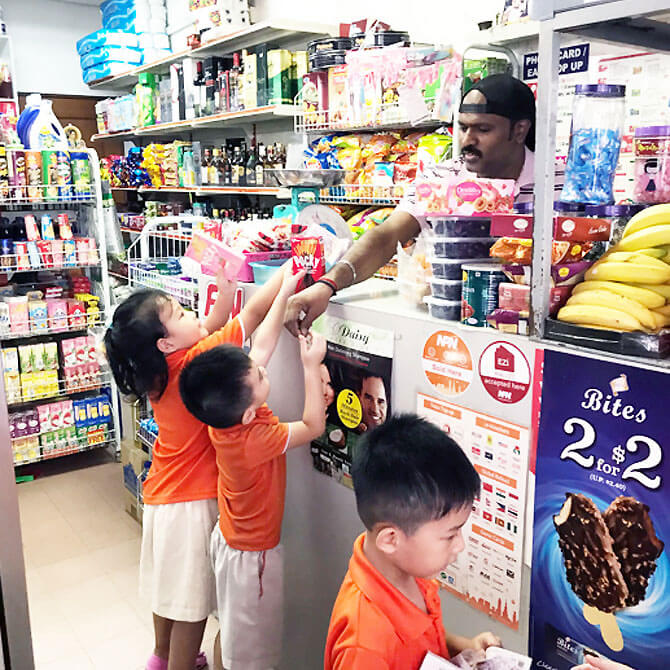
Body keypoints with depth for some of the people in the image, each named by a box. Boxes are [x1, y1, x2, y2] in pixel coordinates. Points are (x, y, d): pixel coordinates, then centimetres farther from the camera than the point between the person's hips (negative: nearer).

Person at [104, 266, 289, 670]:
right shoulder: (194, 362, -25)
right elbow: (254, 313, -23)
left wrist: (226, 285, -3)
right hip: (191, 504, -9)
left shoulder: (159, 370, -4)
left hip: (163, 495, 9)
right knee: (192, 598, 8)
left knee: (169, 583, 26)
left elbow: (211, 327, 7)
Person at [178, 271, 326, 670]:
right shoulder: (254, 439, -36)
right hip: (252, 552, -7)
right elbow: (314, 426, -23)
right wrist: (311, 365, -24)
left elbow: (260, 347, -9)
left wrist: (285, 295, -8)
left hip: (229, 537, 7)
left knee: (232, 630, 28)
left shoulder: (225, 413, -17)